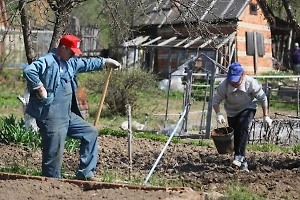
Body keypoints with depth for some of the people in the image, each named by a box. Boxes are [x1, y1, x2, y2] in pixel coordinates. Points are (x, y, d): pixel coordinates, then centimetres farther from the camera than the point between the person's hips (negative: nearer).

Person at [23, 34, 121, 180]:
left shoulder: (70, 62, 15)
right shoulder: (48, 61, -15)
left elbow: (87, 64, 31)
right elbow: (29, 71, -30)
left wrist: (106, 61, 31)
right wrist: (40, 89, -24)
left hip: (68, 115, 10)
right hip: (51, 117, -10)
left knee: (90, 132, 15)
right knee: (54, 153, -7)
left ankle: (85, 173, 18)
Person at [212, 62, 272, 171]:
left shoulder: (251, 83, -27)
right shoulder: (224, 85, -25)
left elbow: (262, 98, -14)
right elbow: (215, 100, -17)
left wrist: (266, 116, -12)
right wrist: (218, 114, -35)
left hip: (248, 108, -2)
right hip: (232, 111, 3)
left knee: (243, 126, -30)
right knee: (235, 135, 1)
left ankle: (239, 155, -27)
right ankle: (243, 163, 15)